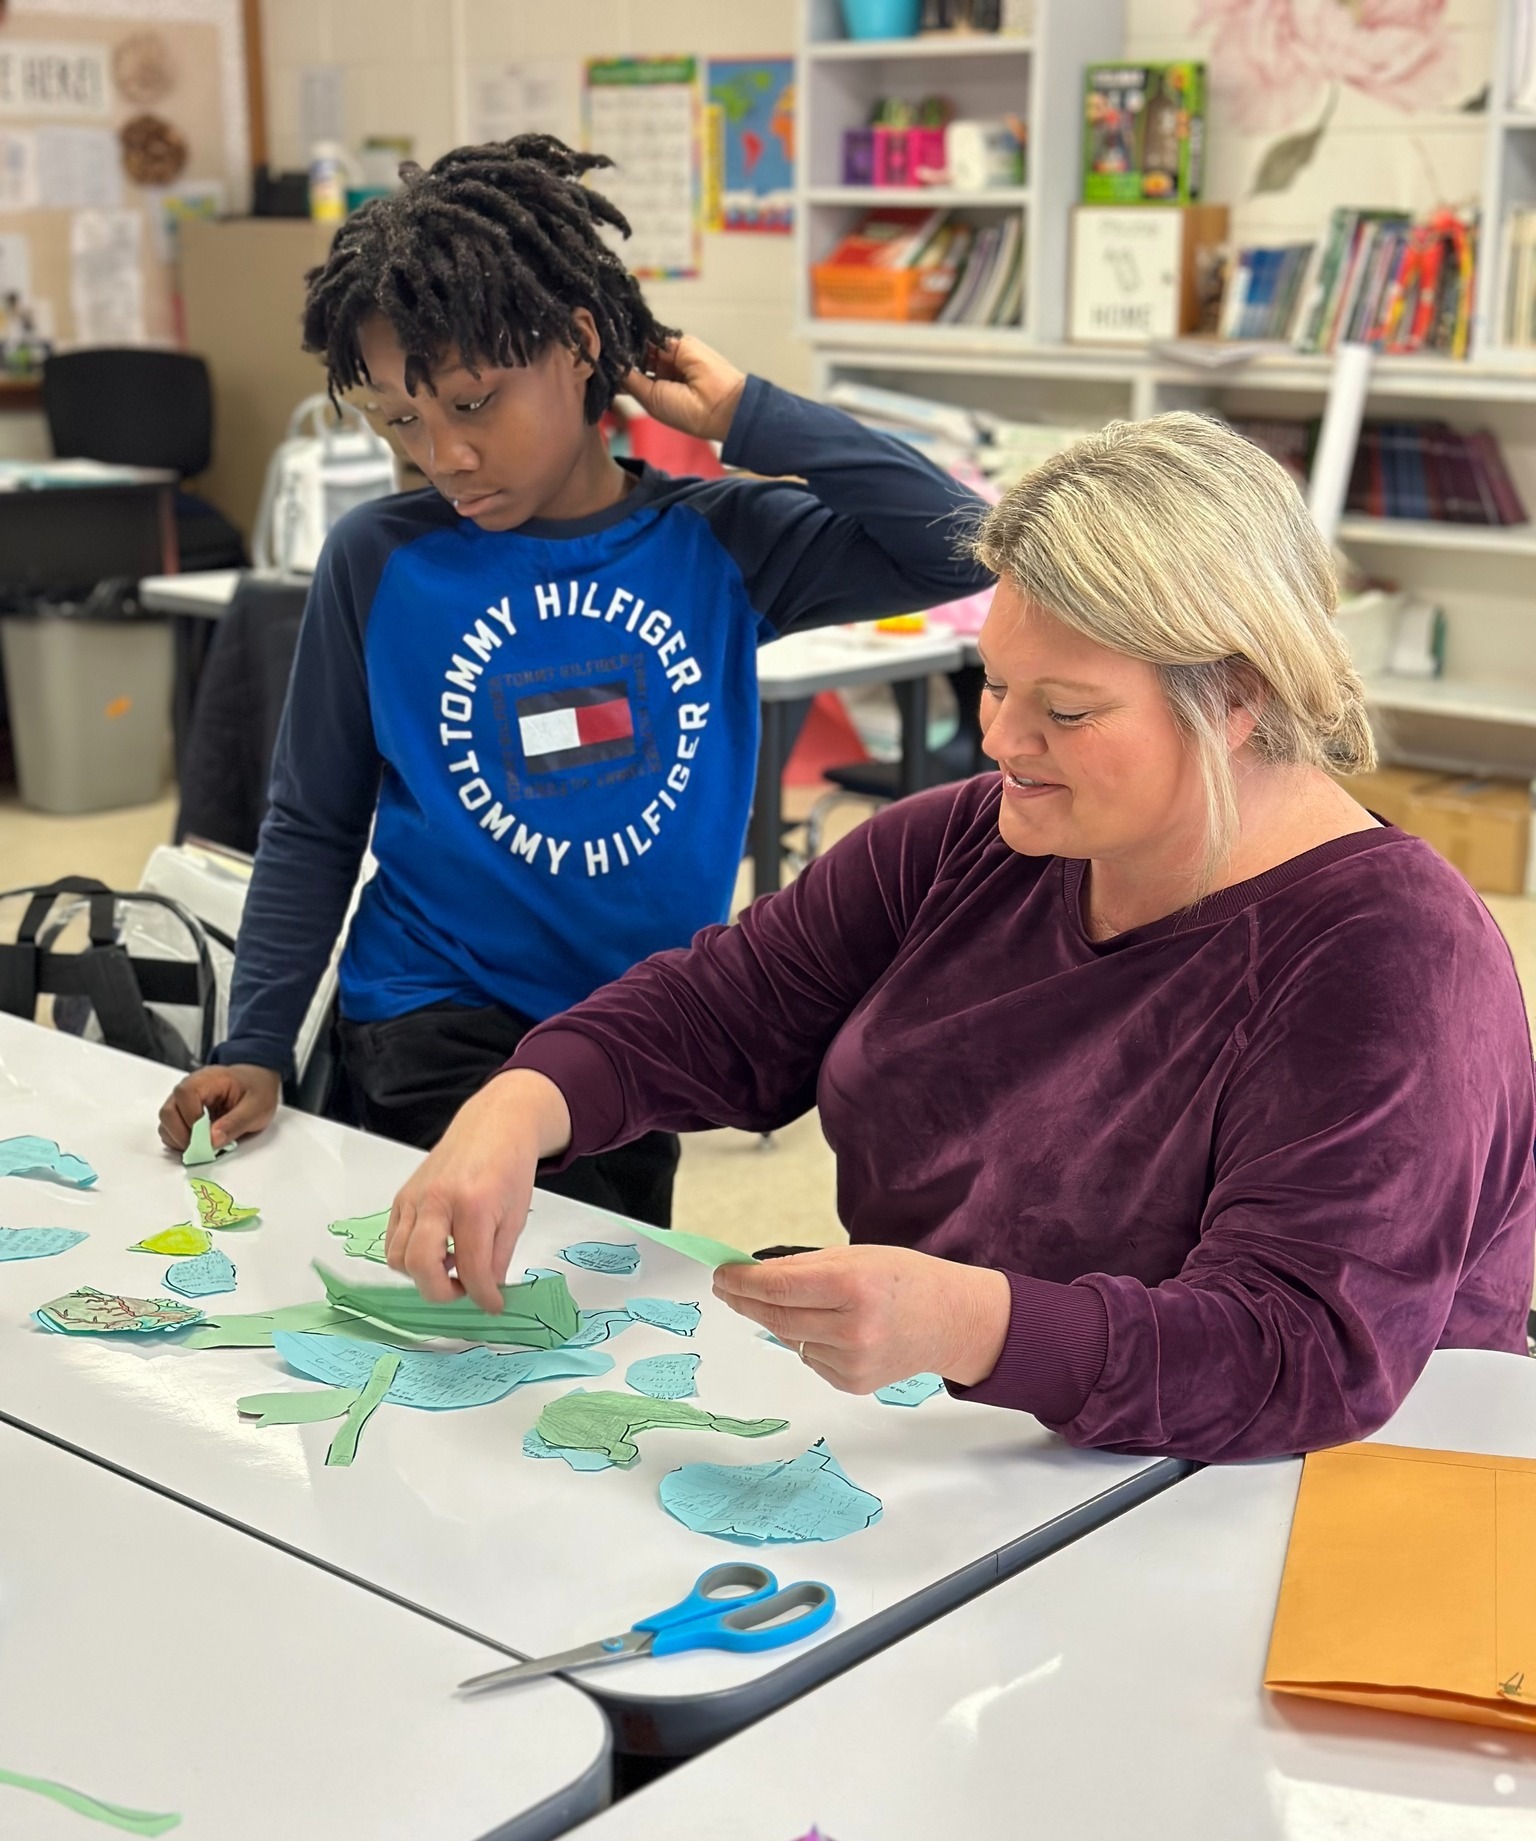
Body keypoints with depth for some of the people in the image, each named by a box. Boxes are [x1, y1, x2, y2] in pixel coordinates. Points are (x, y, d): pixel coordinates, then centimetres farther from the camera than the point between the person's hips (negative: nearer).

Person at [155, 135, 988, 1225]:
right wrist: (257, 1050, -5)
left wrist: (744, 417, -13)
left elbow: (957, 549, -14)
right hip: (439, 1021, -1)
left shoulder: (717, 542, -6)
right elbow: (316, 826, 2)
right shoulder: (379, 561, -7)